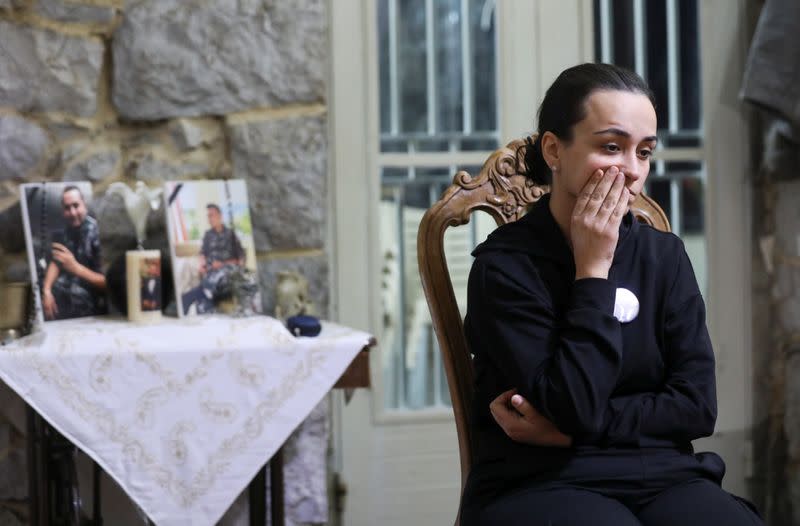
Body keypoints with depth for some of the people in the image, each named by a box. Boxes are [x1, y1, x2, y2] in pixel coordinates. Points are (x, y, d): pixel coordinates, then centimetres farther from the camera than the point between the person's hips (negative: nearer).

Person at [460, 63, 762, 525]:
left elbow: (697, 405, 1)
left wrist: (568, 430, -9)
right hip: (543, 484, -4)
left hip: (660, 477, 4)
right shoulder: (505, 265, -6)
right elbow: (575, 406, -15)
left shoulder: (665, 255, 8)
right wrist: (592, 271, -10)